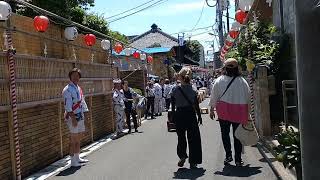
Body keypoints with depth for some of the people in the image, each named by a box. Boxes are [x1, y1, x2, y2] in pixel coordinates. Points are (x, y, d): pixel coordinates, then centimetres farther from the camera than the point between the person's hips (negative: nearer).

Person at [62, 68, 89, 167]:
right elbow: (68, 106, -20)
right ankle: (73, 161, 6)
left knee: (78, 139, 16)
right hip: (72, 118, -9)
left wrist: (86, 115, 16)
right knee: (73, 140, -2)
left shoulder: (79, 89, 15)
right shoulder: (67, 90, -13)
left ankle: (77, 158, 27)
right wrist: (73, 118, -23)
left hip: (80, 117, 9)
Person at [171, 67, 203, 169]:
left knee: (181, 137, 17)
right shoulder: (193, 90, -7)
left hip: (179, 115, 0)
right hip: (190, 114, 0)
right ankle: (193, 161, 13)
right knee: (193, 137, 9)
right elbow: (196, 106, -4)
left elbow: (173, 105, -2)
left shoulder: (175, 90, -7)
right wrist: (199, 116, 6)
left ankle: (182, 156, 4)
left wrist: (174, 116, 8)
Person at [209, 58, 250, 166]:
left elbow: (214, 97, 1)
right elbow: (248, 98, 4)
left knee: (225, 133, 13)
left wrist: (212, 109, 11)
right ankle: (238, 159, 11)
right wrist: (247, 113, 14)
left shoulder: (219, 81, -4)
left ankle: (228, 154, 5)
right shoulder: (242, 81, -3)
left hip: (224, 111, 0)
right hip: (239, 112, 1)